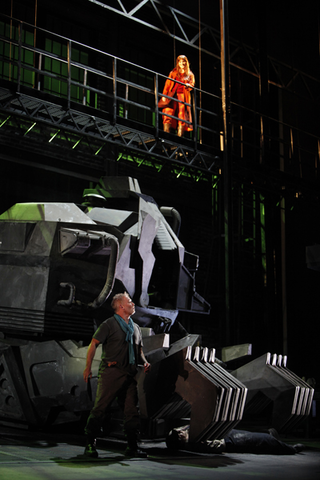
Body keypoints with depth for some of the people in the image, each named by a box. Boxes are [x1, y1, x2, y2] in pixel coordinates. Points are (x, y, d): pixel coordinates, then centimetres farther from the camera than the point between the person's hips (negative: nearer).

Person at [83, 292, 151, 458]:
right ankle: (90, 444, 2)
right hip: (111, 371, -6)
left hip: (129, 374, 6)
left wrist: (145, 362, 7)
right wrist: (88, 368, -9)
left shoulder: (135, 328, 20)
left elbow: (139, 349, 28)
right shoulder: (109, 324, -1)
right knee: (100, 408, -6)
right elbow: (93, 344, -4)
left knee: (132, 410, 4)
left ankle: (132, 447, 11)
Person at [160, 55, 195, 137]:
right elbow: (167, 84, 12)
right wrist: (164, 95, 1)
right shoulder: (173, 73, 17)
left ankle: (180, 135, -12)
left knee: (182, 116, -10)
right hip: (172, 95, 0)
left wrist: (189, 85, -17)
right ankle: (166, 133, -22)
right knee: (168, 112, -16)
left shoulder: (190, 75, 18)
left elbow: (192, 84, 8)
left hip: (183, 96, 0)